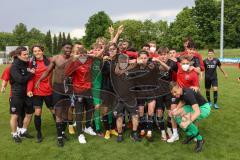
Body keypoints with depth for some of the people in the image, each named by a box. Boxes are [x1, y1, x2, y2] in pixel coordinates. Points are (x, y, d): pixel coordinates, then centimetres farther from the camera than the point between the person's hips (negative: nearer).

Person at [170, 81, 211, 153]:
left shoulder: (188, 94, -33)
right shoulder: (181, 93, -9)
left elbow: (197, 112, -40)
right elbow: (183, 101, 12)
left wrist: (187, 122, -51)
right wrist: (176, 109, -6)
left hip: (204, 108, -8)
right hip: (193, 107, 9)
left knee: (185, 120, -28)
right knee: (177, 115, -5)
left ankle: (199, 139, -7)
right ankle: (190, 135, 11)